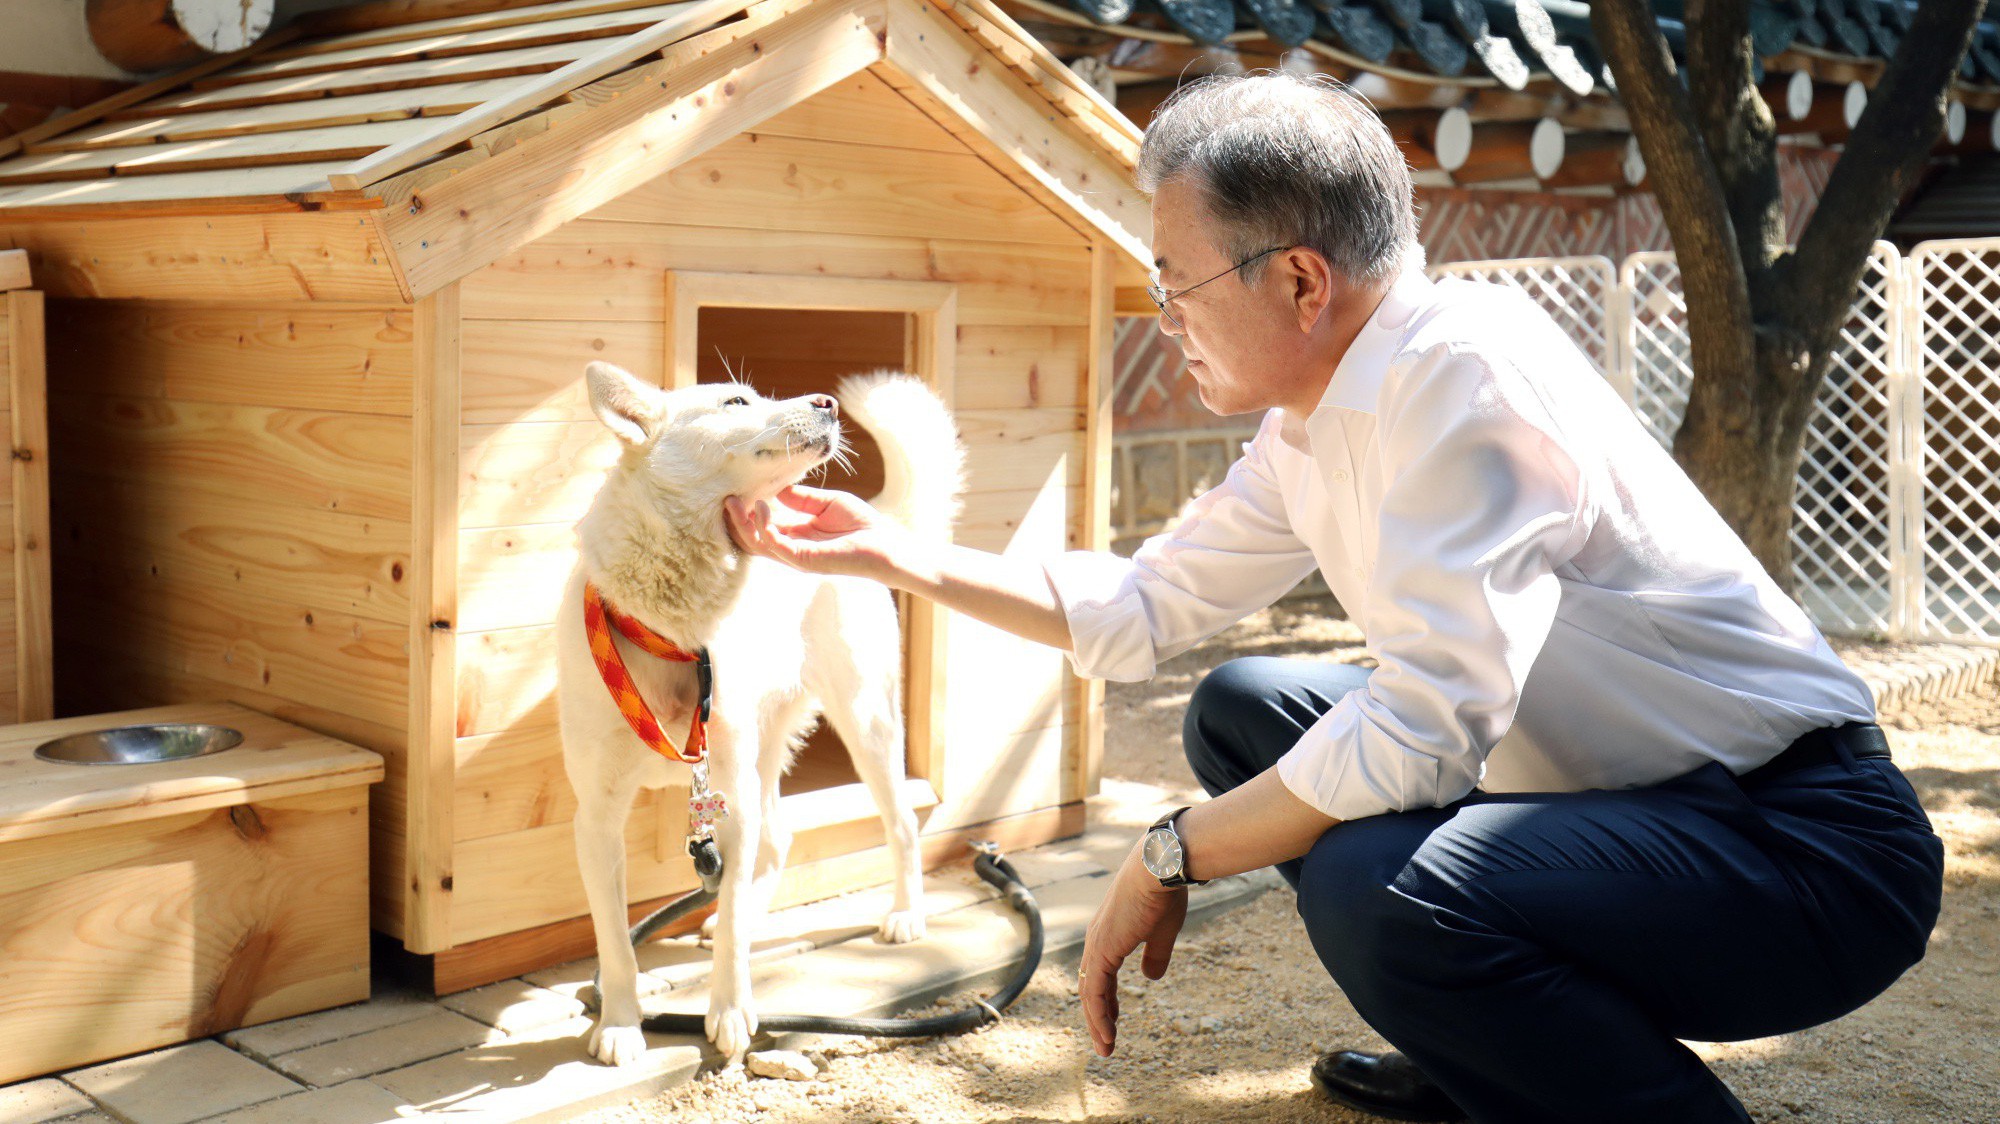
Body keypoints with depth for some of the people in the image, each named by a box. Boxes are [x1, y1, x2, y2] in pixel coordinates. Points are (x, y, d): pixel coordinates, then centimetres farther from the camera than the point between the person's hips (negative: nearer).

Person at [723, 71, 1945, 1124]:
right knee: (1243, 710, 11)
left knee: (1377, 885, -33)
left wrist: (1171, 855, -18)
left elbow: (1423, 726, -31)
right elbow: (1141, 610, 15)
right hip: (1599, 791, 9)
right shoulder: (1311, 432, 4)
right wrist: (894, 551, 12)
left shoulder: (1467, 366, -24)